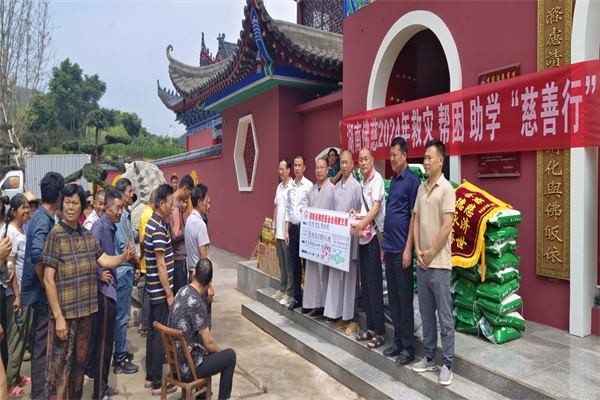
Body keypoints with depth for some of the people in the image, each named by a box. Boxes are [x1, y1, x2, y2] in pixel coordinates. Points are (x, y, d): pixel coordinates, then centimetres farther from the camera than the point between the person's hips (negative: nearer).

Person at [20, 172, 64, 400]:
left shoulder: (42, 217, 8)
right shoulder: (44, 220, -20)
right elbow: (37, 256, -31)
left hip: (42, 292, 10)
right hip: (42, 293, -10)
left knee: (41, 342, 20)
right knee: (43, 344, 1)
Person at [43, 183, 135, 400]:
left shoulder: (88, 235, 7)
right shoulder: (55, 235, -12)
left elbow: (105, 260, 0)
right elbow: (48, 280, -14)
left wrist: (123, 256, -22)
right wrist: (58, 316, -17)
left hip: (85, 311, 6)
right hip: (63, 313, -6)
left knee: (79, 363, 19)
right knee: (59, 367, 3)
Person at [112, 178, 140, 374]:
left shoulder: (125, 214, 11)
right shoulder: (119, 217, -18)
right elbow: (125, 246, -19)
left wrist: (135, 260, 8)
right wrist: (137, 261, -5)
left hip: (126, 270, 10)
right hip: (123, 270, -10)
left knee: (123, 314, 19)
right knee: (122, 316, 0)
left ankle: (121, 352, 32)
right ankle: (120, 360, 11)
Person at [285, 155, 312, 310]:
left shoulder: (309, 185, -6)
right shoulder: (290, 186, 10)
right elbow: (287, 210, 13)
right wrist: (286, 231, 10)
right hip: (293, 227, 5)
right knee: (295, 264, 11)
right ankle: (297, 297, 21)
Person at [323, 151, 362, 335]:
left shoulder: (356, 186, -8)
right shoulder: (336, 187, 13)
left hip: (350, 237, -7)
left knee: (351, 277, 0)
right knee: (336, 276, 11)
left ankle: (353, 318, 11)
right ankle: (342, 315, 23)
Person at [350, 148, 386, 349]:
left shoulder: (377, 179, -10)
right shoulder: (362, 182, 15)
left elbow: (376, 208, -20)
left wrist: (360, 225, -27)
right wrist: (356, 213, 4)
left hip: (373, 236, -8)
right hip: (362, 237, 9)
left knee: (374, 286, -3)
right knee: (365, 285, 13)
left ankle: (380, 332, 7)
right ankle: (370, 327, 24)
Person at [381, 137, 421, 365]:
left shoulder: (412, 180, -9)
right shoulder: (393, 180, 16)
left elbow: (414, 216, -13)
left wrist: (408, 248, -16)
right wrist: (384, 246, 17)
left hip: (402, 250, -8)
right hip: (389, 249, 8)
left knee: (405, 299, 1)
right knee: (393, 298, 14)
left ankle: (408, 348, 12)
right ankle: (397, 342, 25)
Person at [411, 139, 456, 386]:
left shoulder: (446, 189, -11)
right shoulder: (421, 188, 11)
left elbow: (446, 227, -15)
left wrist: (431, 253, -10)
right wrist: (418, 251, 1)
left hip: (440, 264, -7)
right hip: (422, 263, 7)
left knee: (445, 317, 3)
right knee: (426, 315, 16)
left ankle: (447, 364, 14)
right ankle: (429, 358, 28)